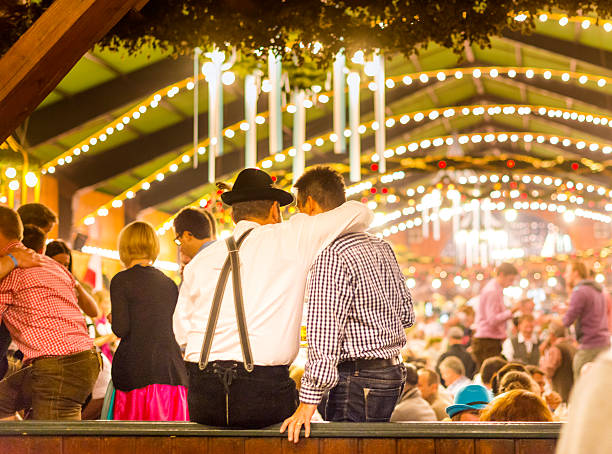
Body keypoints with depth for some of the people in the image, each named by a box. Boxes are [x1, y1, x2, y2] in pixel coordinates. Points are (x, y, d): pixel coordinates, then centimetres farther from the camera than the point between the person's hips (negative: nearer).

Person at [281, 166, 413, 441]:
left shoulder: (331, 254, -15)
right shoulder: (381, 247, 12)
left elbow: (324, 331, -22)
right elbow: (407, 314, 17)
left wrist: (308, 401, -24)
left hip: (357, 378, -9)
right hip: (393, 371, 9)